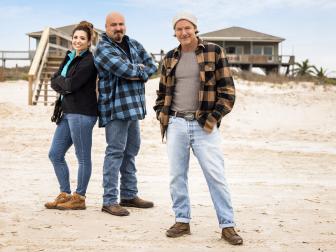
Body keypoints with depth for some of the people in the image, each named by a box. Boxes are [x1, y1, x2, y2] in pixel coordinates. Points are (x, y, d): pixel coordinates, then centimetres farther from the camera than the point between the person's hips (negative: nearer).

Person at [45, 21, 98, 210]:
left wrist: (61, 81, 1)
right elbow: (54, 82, 11)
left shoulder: (89, 61, -10)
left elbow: (71, 84, -18)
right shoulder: (70, 58, 16)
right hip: (68, 112, 10)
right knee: (55, 154, 11)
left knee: (83, 157, 0)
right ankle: (65, 195, 21)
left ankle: (79, 198, 10)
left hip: (82, 113, -10)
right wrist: (66, 86, -9)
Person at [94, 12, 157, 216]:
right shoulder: (104, 50, -10)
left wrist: (136, 73, -11)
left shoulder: (134, 45, 14)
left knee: (131, 150, 14)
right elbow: (127, 70, -22)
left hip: (133, 106, 8)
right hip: (115, 107, -8)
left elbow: (152, 67, 7)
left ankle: (130, 195, 25)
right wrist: (140, 69, -4)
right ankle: (109, 201, -3)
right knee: (115, 152, -8)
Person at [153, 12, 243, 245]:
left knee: (216, 176, -5)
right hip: (176, 124, 4)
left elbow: (227, 89, -2)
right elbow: (162, 91, 20)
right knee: (177, 176, 7)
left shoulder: (214, 52, 0)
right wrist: (162, 116, 8)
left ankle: (227, 225, 3)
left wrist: (214, 118, -8)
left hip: (204, 125, -4)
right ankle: (182, 221, 19)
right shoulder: (170, 58, 12)